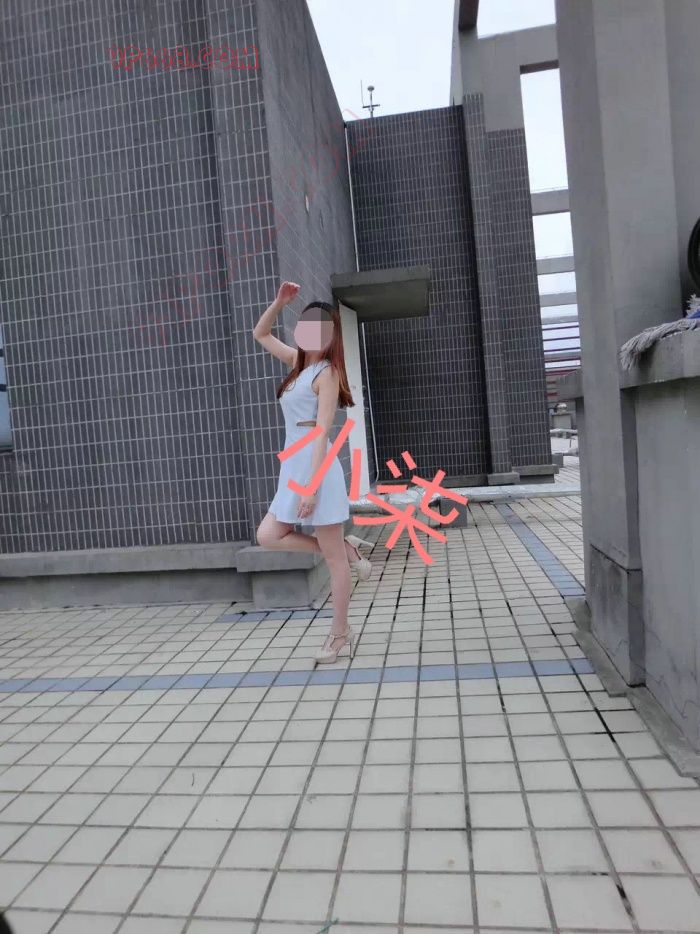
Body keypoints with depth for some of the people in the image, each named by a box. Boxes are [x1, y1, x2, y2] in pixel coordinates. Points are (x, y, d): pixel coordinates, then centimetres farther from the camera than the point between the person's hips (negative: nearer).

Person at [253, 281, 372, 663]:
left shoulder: (326, 372, -10)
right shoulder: (299, 362, 14)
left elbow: (322, 434, -17)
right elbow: (260, 334, 26)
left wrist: (311, 487, -21)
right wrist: (280, 301, 10)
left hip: (315, 467, -9)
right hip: (293, 467, 9)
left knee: (333, 558, 2)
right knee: (268, 536, 7)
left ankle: (340, 633, 15)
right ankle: (345, 547, 15)